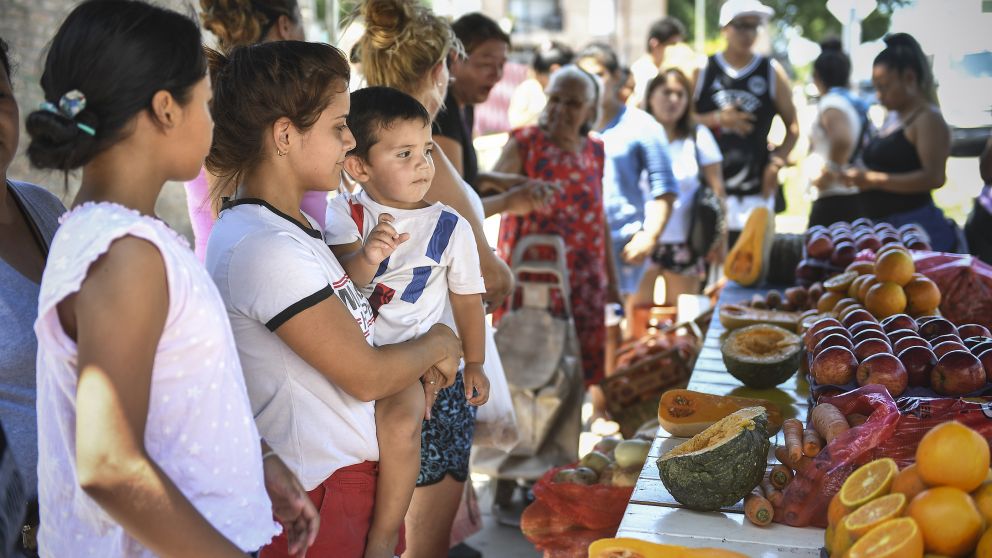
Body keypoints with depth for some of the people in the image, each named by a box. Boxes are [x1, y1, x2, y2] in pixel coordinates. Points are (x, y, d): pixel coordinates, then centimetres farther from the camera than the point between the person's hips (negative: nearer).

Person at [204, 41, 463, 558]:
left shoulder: (291, 224, 10)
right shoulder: (263, 248, -22)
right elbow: (367, 376, -19)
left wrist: (423, 362, -2)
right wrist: (437, 344, -1)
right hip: (326, 491, -9)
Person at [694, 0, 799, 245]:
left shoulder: (772, 72, 7)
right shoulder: (701, 71, 5)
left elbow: (793, 126, 9)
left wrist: (777, 163, -6)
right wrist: (717, 119, -12)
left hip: (755, 191, 0)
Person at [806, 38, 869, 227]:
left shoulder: (830, 103, -11)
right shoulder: (858, 104, 15)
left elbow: (842, 139, -30)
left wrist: (830, 173, -18)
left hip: (834, 199, -9)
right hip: (858, 198, 9)